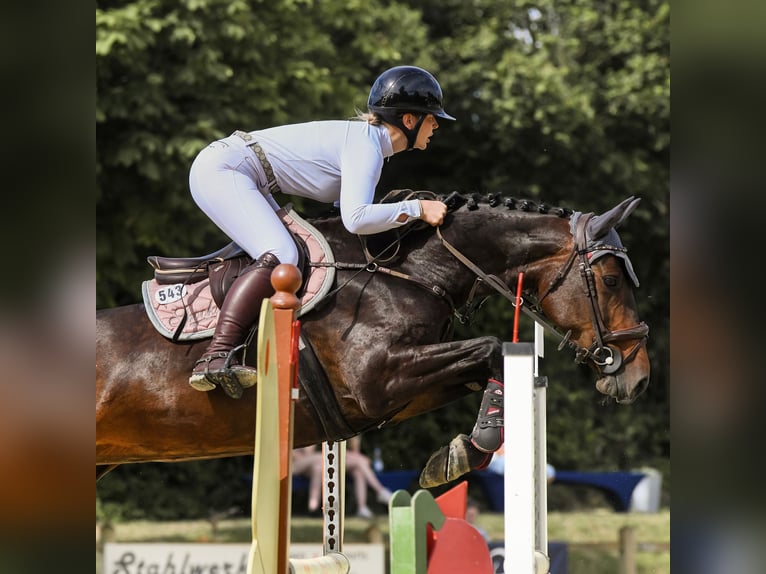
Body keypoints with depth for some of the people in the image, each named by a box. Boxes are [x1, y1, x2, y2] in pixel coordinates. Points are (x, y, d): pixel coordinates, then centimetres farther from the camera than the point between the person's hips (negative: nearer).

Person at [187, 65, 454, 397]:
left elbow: (344, 208, 14)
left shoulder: (368, 139, 14)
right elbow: (355, 219, -28)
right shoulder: (366, 144, -16)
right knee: (280, 256, -25)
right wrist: (417, 209, -20)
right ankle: (217, 357, -36)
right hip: (220, 170, -11)